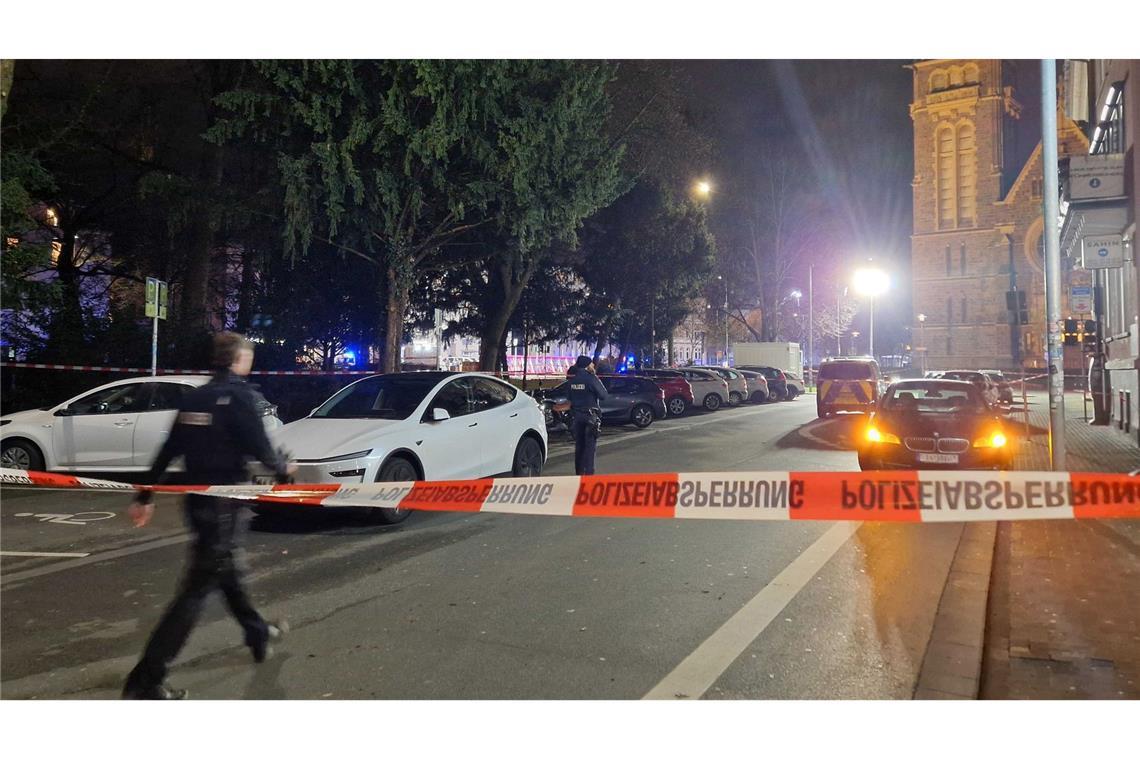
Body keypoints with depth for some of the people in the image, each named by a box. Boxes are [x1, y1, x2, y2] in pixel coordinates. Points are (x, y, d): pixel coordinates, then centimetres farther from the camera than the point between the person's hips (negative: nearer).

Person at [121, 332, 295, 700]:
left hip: (198, 500, 9)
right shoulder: (239, 395, -14)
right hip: (225, 503, -9)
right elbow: (259, 447, -16)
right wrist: (283, 467, 4)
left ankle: (258, 633, 43)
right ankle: (146, 680, -6)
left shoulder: (194, 398, 9)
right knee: (199, 586, -5)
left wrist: (145, 496, 15)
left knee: (229, 570, 23)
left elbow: (168, 450, 10)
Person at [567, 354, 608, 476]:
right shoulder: (591, 378, -14)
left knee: (579, 445, 13)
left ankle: (579, 472, 18)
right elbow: (603, 394, -9)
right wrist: (597, 378, -2)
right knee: (590, 445, -1)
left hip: (576, 414, 6)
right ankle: (588, 472, -3)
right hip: (590, 415, -6)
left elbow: (570, 397, 10)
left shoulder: (573, 379, 4)